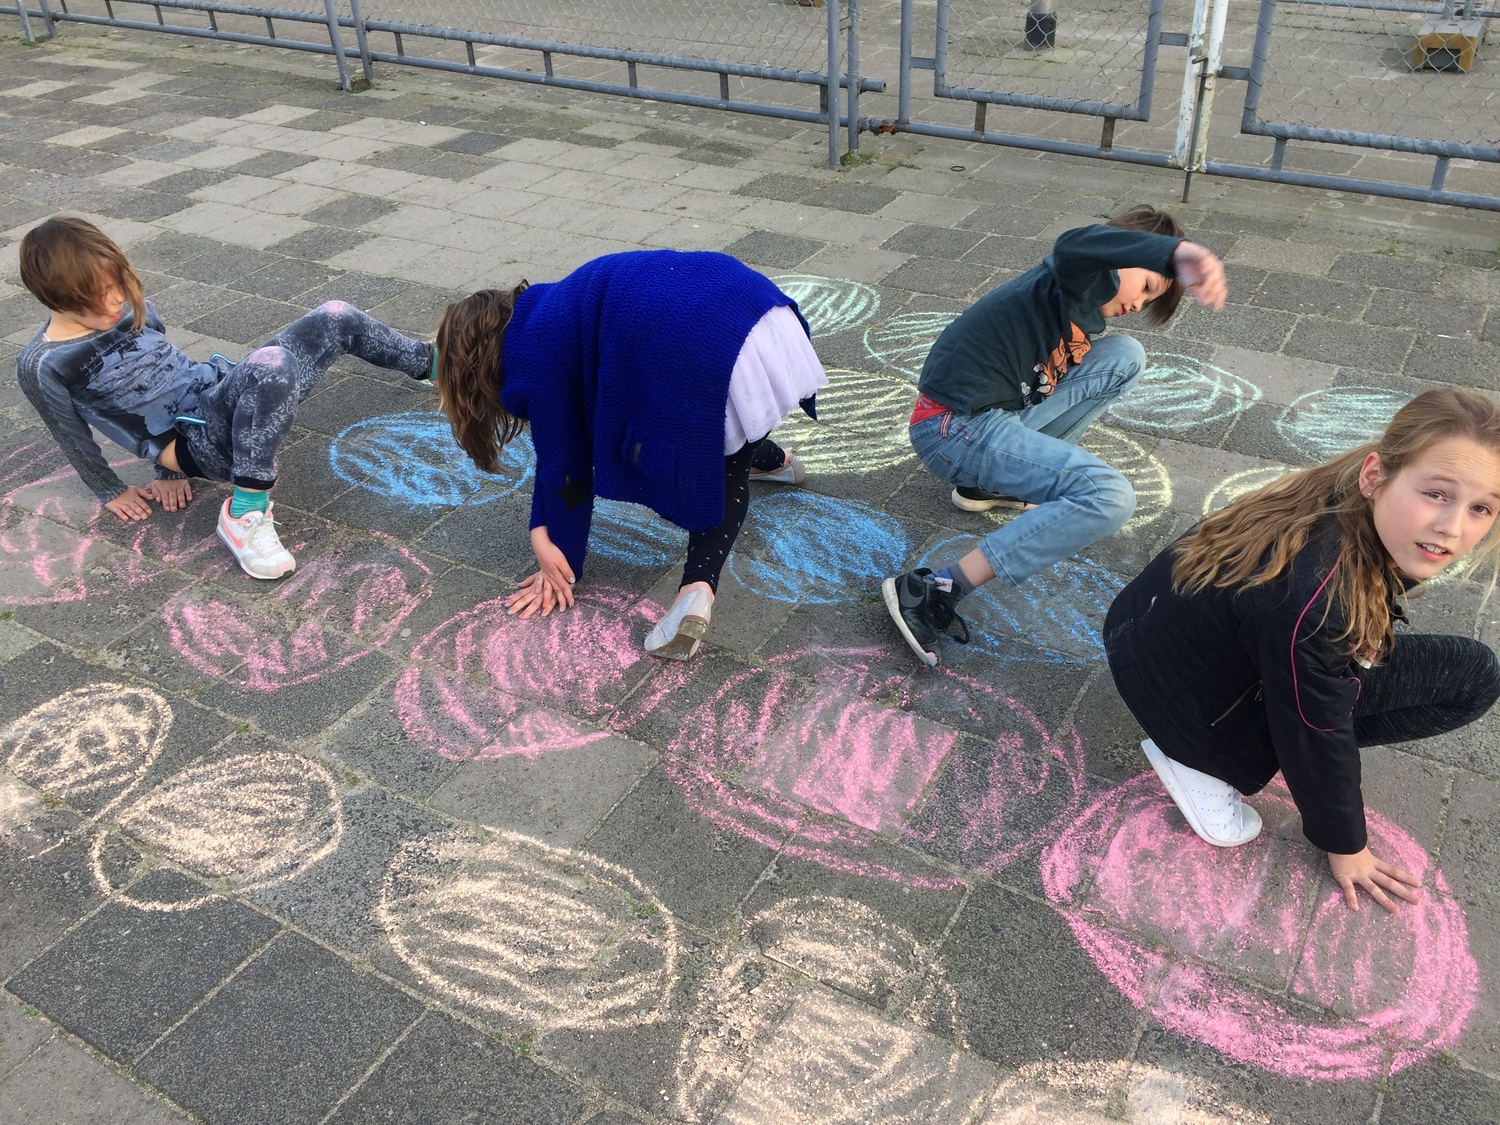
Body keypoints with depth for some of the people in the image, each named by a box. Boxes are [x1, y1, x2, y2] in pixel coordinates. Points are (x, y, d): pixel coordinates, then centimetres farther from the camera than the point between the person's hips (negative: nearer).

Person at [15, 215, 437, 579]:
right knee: (272, 363, -40)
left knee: (336, 318, 4)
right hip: (201, 440, -7)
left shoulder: (134, 308, 6)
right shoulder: (41, 365, -11)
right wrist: (112, 493, 9)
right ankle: (245, 514, -35)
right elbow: (72, 437, 1)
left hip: (225, 389, 7)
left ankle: (432, 364, 31)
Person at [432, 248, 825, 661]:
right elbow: (558, 451, 27)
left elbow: (564, 465, 9)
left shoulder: (534, 358, 3)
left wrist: (563, 566, 20)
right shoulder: (549, 313, 28)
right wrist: (541, 529, 20)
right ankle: (775, 460, 53)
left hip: (708, 347, -8)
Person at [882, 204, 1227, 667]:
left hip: (995, 414, 10)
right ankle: (932, 594, -21)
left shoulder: (1087, 318, 21)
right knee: (1110, 498, -24)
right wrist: (1179, 251, -53)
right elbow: (1075, 245, -37)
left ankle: (995, 478, 10)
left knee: (1124, 356, 11)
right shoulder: (1088, 279, -11)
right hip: (955, 427, -10)